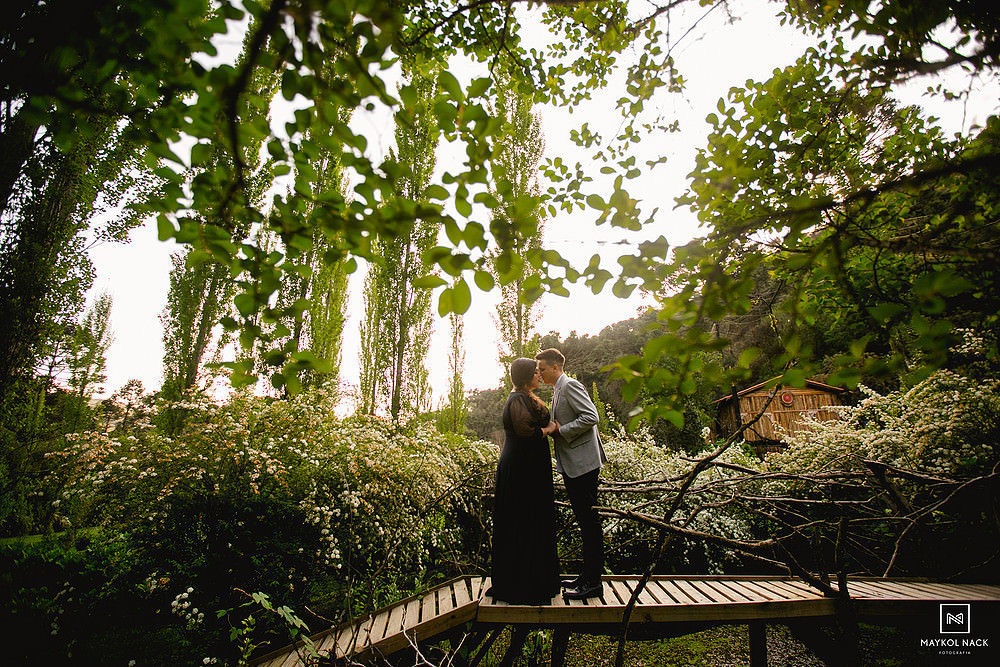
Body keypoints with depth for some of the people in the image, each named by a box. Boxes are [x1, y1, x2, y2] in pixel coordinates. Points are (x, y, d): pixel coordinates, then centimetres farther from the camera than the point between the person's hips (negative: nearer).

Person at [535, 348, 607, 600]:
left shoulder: (570, 386, -12)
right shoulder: (558, 390, 18)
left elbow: (591, 416, -22)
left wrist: (561, 430, -16)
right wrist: (552, 428, 9)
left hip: (582, 463, -10)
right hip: (570, 465, 10)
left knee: (589, 521, -3)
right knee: (584, 521, 15)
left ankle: (593, 582, 5)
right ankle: (588, 576, 25)